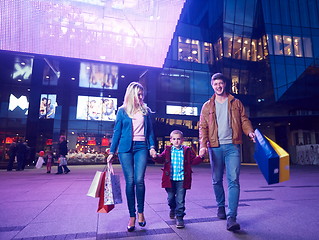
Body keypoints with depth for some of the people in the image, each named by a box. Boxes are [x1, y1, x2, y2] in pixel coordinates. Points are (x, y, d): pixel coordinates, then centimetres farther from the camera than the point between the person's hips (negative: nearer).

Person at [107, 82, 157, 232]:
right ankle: (132, 216, 12)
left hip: (141, 147, 1)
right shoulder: (122, 111, 7)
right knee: (129, 181, -1)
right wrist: (112, 152, 5)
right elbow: (117, 132, 8)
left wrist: (152, 147, 1)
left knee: (139, 180, -10)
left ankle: (140, 212, 11)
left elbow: (150, 130, 14)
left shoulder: (146, 111, 12)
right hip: (126, 148, 0)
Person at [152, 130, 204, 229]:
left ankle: (179, 217, 16)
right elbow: (161, 159, -5)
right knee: (171, 197, 17)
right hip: (170, 179, 2)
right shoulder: (167, 150, 4)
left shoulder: (187, 150, 3)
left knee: (180, 200, 0)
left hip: (182, 179, -1)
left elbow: (193, 161, 2)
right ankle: (173, 209, 47)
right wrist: (156, 156, -25)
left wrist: (200, 157, -14)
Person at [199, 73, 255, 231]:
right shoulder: (207, 106, 11)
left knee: (233, 181, -9)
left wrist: (249, 131, -13)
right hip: (215, 147, 1)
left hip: (232, 146, -1)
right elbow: (203, 127, 6)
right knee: (217, 180, 11)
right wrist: (203, 145, -8)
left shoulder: (236, 103, 12)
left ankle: (231, 217, -6)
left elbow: (244, 120, 9)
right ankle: (220, 207, 33)